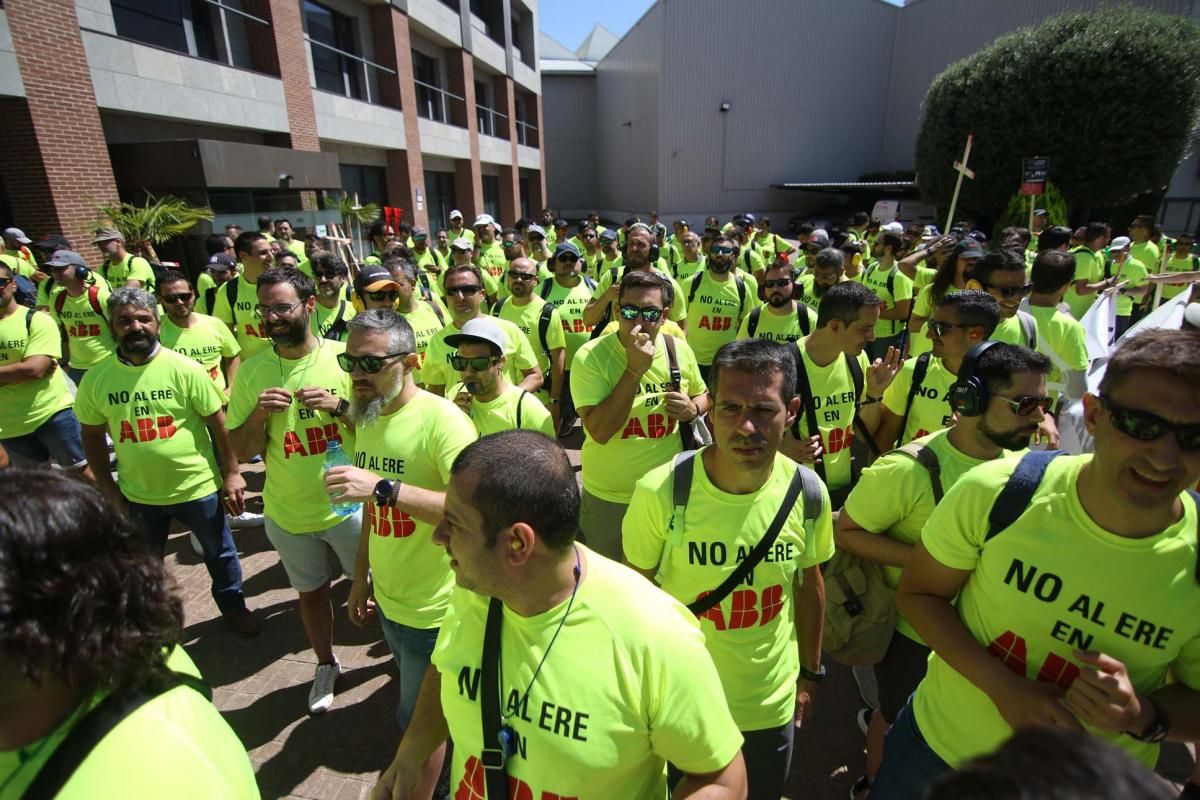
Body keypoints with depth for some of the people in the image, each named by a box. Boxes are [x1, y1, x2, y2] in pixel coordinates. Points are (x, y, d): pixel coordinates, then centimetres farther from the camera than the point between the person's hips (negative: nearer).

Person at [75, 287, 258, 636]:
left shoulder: (185, 369, -16)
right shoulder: (95, 379, -8)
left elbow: (218, 423, -11)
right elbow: (92, 435, 4)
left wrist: (231, 474, -11)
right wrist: (109, 490, 1)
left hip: (198, 487, -2)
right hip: (137, 494, 3)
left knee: (219, 552, 17)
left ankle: (233, 606, 40)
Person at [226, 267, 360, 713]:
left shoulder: (343, 356, -11)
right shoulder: (251, 371, -5)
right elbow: (240, 450, -1)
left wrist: (340, 405, -24)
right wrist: (260, 413, -19)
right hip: (287, 512, 3)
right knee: (311, 591, 22)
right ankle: (326, 665, 46)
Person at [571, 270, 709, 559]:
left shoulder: (680, 350, -5)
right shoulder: (590, 356, -18)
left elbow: (702, 395, 13)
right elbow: (600, 432, -27)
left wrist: (692, 409, -10)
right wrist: (634, 370, -32)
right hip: (608, 496, -3)